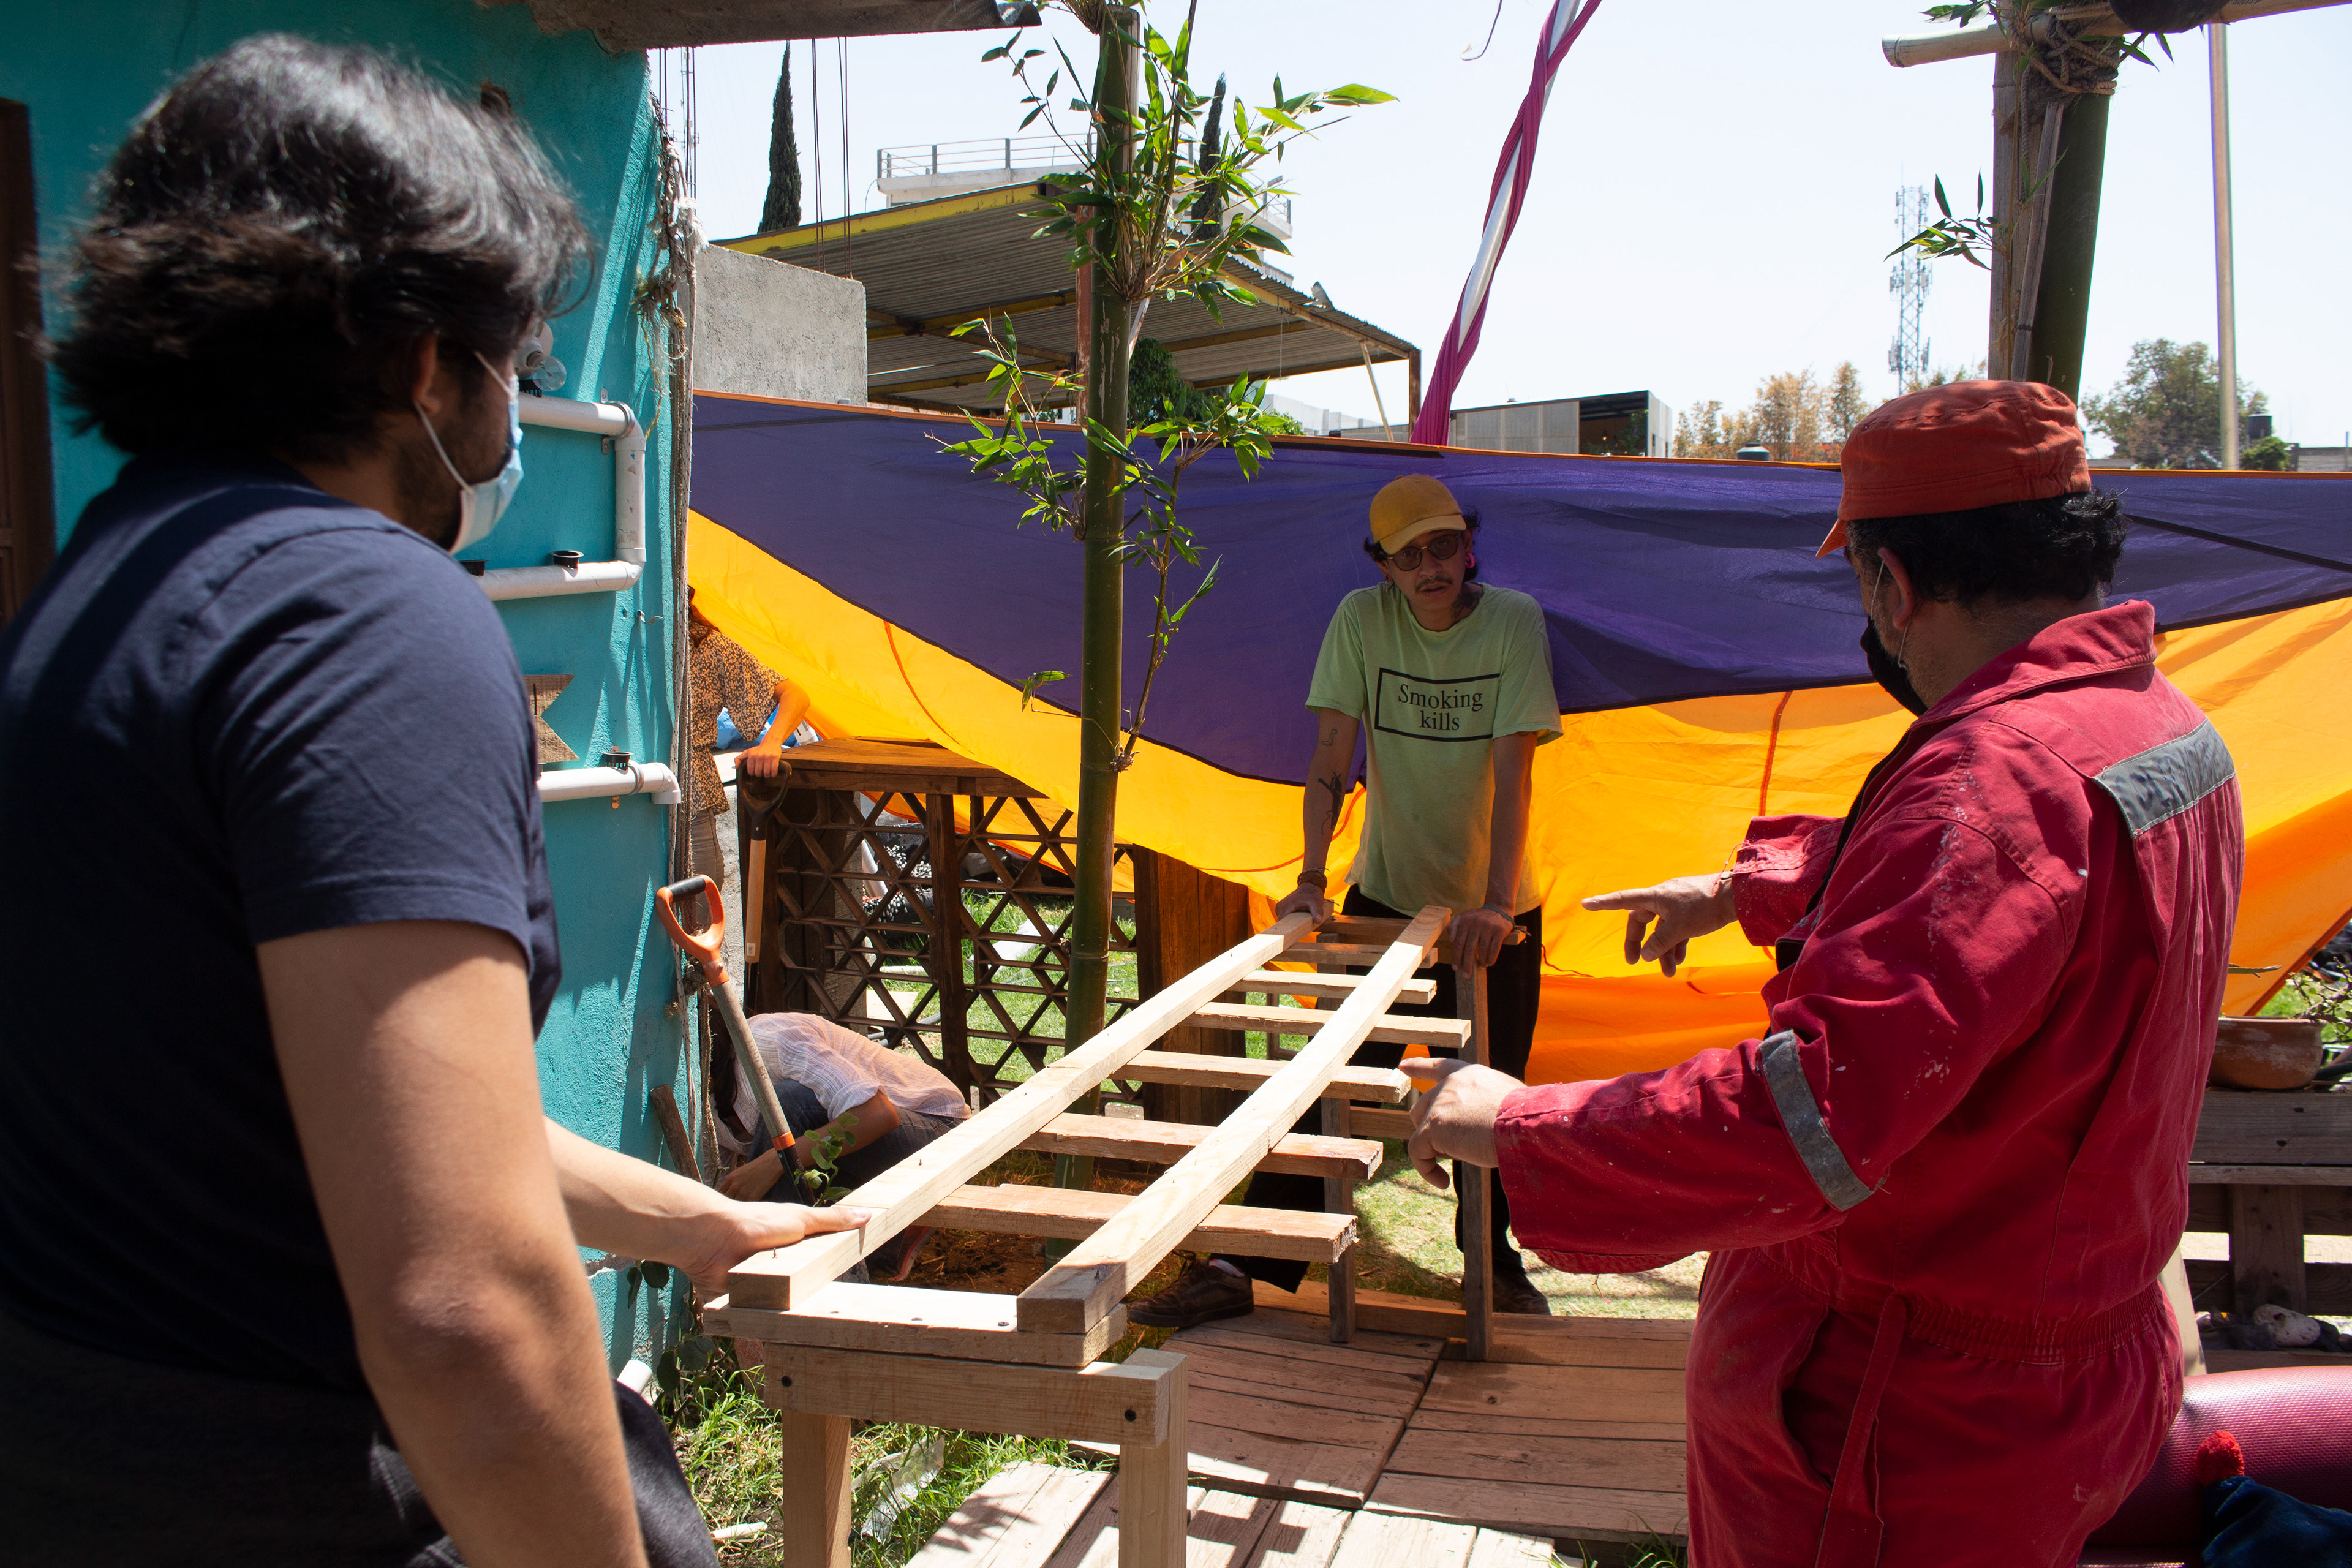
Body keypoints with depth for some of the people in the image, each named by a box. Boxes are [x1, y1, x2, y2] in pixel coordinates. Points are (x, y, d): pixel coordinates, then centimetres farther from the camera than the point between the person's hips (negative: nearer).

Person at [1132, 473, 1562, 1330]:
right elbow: (1331, 762, -11)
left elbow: (1512, 769, -19)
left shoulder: (1513, 620, -12)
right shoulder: (1361, 619, -8)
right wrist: (1312, 882, -21)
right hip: (1386, 896, 0)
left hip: (1493, 911, 0)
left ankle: (1496, 1259, 29)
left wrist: (1494, 903, -27)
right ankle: (1244, 1266, 1)